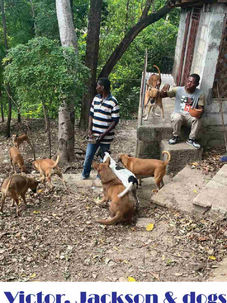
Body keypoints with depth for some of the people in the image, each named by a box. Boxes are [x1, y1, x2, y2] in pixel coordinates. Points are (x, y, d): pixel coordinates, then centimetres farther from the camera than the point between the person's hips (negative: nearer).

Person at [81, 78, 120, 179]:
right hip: (94, 135, 5)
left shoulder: (113, 102, -12)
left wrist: (104, 134, -16)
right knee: (88, 156, 9)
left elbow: (115, 121, -12)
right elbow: (91, 115, 12)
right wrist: (89, 129, -1)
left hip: (106, 136, -4)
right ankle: (85, 174, 27)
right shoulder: (96, 98, 7)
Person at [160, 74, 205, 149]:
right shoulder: (178, 90, -8)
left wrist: (199, 112, -27)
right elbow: (164, 94, -16)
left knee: (197, 119, -31)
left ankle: (191, 139, -10)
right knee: (176, 118, -36)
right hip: (178, 114, -1)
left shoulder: (200, 94, -4)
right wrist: (162, 92, -41)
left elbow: (201, 108, -3)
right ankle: (175, 137, -10)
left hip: (191, 116, 1)